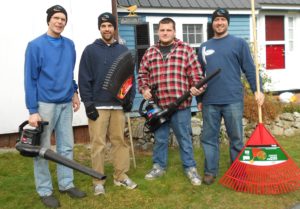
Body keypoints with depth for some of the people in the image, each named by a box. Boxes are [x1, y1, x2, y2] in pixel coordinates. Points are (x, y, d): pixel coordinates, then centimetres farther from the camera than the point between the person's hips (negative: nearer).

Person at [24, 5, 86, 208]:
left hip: (66, 103, 5)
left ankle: (67, 184, 24)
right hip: (45, 104, -5)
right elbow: (30, 80, -10)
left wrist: (74, 92, 11)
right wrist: (33, 110, -13)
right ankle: (45, 191, 15)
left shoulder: (70, 45, 7)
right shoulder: (35, 45, -8)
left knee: (67, 147, 11)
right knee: (42, 149, 3)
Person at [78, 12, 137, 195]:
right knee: (98, 144, 1)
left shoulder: (123, 50, 10)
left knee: (120, 141, 8)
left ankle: (121, 176, 19)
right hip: (98, 106, -3)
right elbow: (84, 79, -3)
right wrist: (88, 103, -9)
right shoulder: (90, 50, 1)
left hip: (119, 105, 3)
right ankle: (98, 181, 10)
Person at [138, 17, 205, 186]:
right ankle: (159, 166, 30)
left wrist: (196, 87, -16)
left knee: (184, 137, 7)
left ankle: (190, 168, 21)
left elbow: (196, 72, 0)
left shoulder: (185, 49, 2)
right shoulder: (150, 53, 10)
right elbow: (142, 74, 15)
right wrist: (144, 89, -1)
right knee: (160, 138, 15)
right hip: (158, 104, 3)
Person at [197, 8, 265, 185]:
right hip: (209, 102, 3)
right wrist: (199, 99, 16)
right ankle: (210, 171, 17)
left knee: (236, 138, 6)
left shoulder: (239, 43, 5)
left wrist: (257, 90, -10)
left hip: (233, 100, -3)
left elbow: (249, 69, 1)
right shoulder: (203, 47, 15)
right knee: (209, 138, 6)